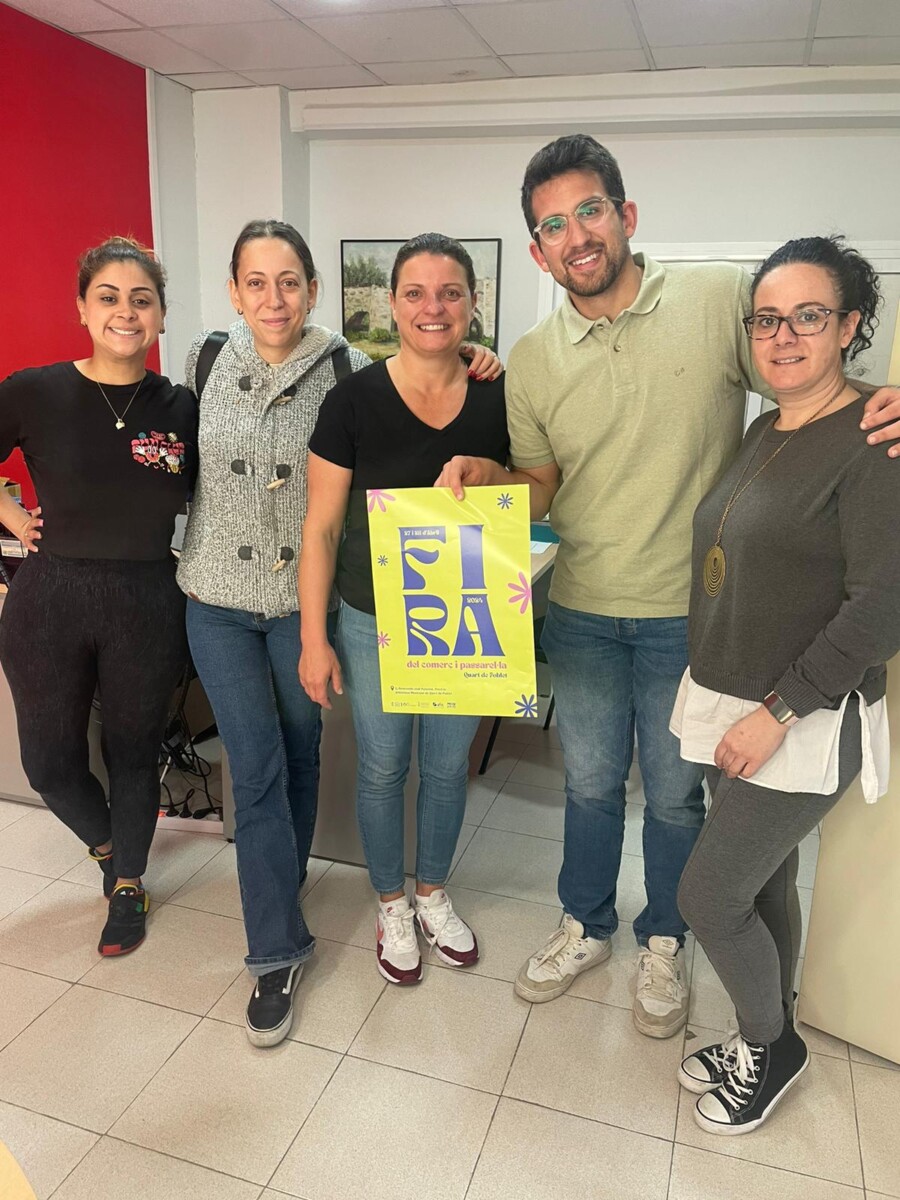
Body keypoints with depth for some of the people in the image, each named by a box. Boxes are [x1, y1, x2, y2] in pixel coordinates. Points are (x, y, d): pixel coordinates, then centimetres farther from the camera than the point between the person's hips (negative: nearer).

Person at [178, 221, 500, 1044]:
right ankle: (279, 948, 15)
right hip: (220, 599, 1)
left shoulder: (347, 372, -8)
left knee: (299, 754, 16)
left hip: (305, 597, 0)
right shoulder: (205, 363, 0)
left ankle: (281, 894, 43)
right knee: (256, 769, 1)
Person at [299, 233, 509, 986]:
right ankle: (392, 907, 38)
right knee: (383, 767, 13)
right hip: (375, 621, -2)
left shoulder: (497, 400, -4)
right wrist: (314, 637, -9)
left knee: (448, 764, 17)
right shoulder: (355, 400, -11)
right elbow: (322, 526, -8)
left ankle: (434, 895, 43)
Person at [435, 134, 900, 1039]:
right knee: (590, 783, 19)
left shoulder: (721, 297, -8)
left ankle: (663, 942, 42)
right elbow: (540, 486, 6)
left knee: (674, 793, 16)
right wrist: (486, 475, -14)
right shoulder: (532, 360, 0)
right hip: (582, 612, 3)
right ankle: (586, 925, 44)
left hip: (691, 613, -2)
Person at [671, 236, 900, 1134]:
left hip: (803, 725, -7)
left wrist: (777, 712, -19)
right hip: (731, 708, 7)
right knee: (762, 886, 19)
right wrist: (722, 699, 8)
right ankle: (765, 1042, 40)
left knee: (708, 896, 0)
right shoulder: (764, 431, 9)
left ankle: (770, 1045, 28)